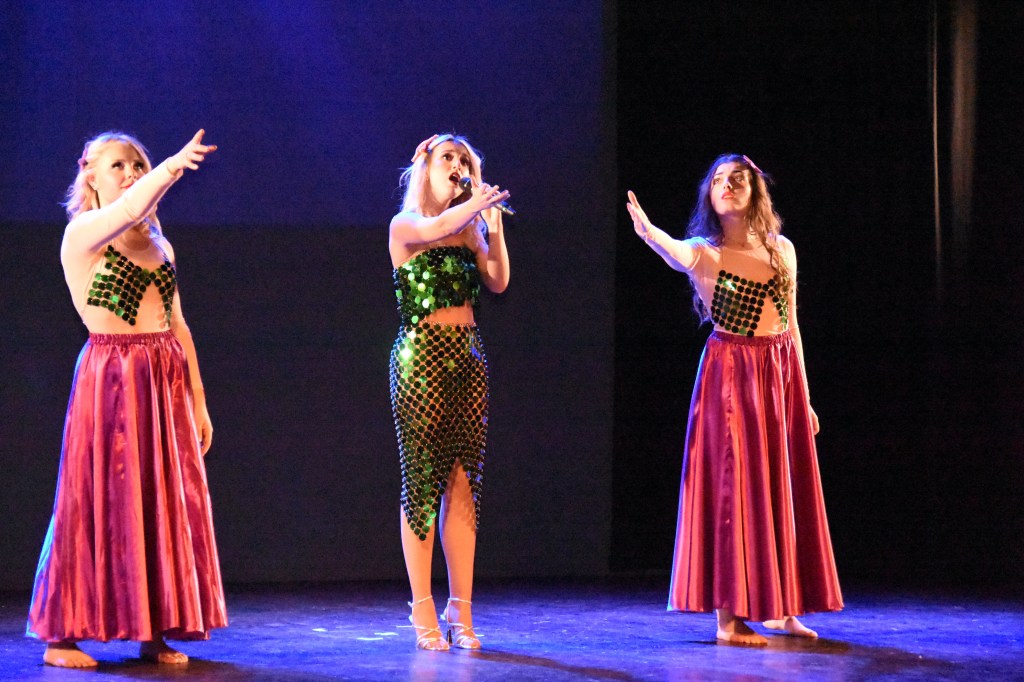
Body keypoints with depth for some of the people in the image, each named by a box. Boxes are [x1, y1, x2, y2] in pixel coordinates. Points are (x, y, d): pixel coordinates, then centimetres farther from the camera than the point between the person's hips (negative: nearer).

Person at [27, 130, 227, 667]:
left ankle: (154, 633, 10)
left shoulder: (159, 245, 16)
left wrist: (197, 401, 13)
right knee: (99, 498, -5)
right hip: (110, 377, -6)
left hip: (167, 381, 6)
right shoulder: (82, 234, -3)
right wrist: (173, 165, -29)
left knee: (168, 503, 4)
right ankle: (62, 634, 3)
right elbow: (130, 208, -25)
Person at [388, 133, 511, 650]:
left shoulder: (470, 229, 16)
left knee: (463, 484, 1)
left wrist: (492, 225, -4)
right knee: (422, 481, -5)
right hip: (421, 356, -5)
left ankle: (461, 608, 2)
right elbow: (434, 228, -21)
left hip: (467, 359, 5)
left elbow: (498, 282, 2)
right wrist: (478, 202, -13)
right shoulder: (404, 226, 2)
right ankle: (423, 610, -1)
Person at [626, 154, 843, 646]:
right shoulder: (705, 253, -4)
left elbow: (791, 326, 15)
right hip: (732, 371, -5)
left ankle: (780, 608, 18)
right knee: (734, 485, -6)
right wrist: (648, 232, -52)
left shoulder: (782, 250, 10)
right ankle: (729, 618, -4)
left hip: (782, 372, 5)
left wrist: (804, 396, 14)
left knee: (784, 488, 8)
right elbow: (677, 254, -29)